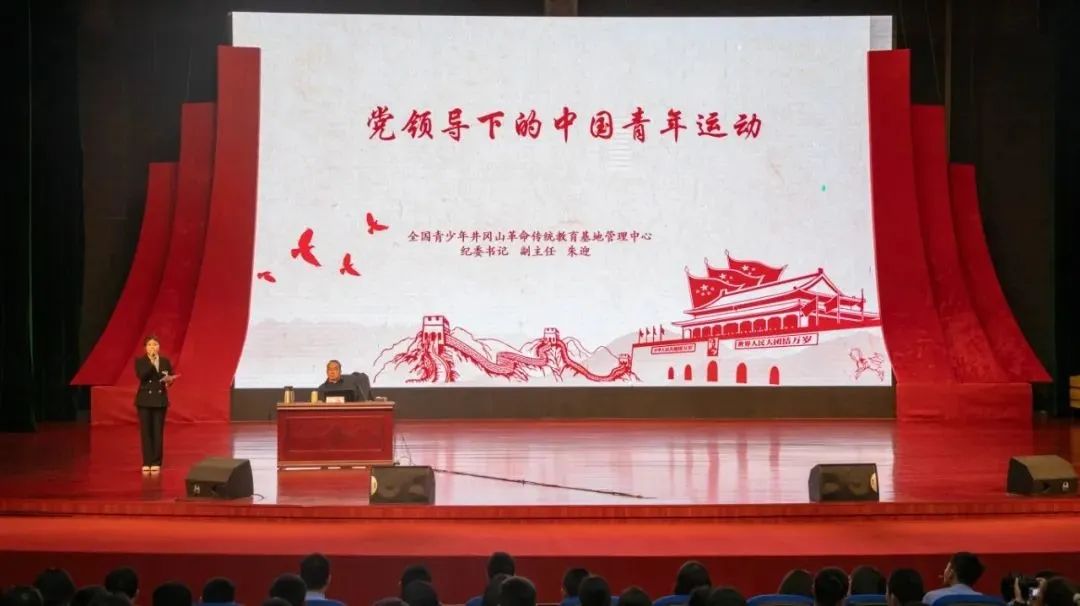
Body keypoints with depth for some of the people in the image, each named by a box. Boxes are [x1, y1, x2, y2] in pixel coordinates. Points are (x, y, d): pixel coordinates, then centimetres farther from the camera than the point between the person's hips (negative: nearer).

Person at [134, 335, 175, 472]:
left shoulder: (165, 361, 4)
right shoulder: (140, 361, -3)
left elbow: (170, 378, 8)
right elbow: (141, 375, -20)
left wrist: (169, 380, -16)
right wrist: (151, 361, -24)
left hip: (160, 399, 2)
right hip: (145, 400, -2)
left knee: (158, 432, 2)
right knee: (146, 431, 0)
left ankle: (156, 462, 6)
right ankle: (147, 463, 4)